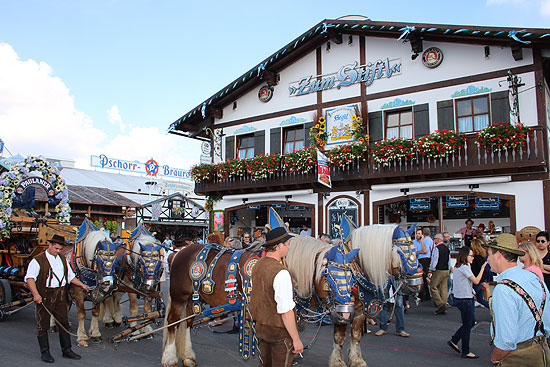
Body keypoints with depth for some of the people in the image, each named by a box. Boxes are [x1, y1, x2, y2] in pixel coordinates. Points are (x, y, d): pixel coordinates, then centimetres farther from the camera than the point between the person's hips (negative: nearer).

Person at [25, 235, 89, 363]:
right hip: (45, 296, -5)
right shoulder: (38, 260, -6)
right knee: (43, 324, 4)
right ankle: (45, 352, 16)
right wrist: (36, 294, -27)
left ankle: (66, 350, 19)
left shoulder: (62, 259, 14)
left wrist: (82, 285, 11)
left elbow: (70, 276, 22)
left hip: (61, 296, 6)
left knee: (64, 323, 9)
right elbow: (30, 278, -15)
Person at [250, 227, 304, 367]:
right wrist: (296, 339, -18)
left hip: (260, 327, 7)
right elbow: (285, 310, -25)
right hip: (279, 331, -7)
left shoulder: (257, 265, 0)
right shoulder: (281, 273, -26)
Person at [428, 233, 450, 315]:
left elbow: (434, 260, -14)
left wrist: (430, 271, -9)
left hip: (438, 271, -7)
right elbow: (449, 260, 16)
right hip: (446, 271, 8)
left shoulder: (437, 248, -12)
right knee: (444, 288, 8)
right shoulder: (447, 248, 11)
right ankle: (444, 309, 10)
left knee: (433, 287, -1)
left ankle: (441, 305, -9)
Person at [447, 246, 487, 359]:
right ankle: (466, 352, 12)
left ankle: (453, 341, 21)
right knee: (467, 325, 2)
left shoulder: (457, 267, 12)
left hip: (459, 298, 10)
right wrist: (482, 268, -9)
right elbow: (476, 281, -16)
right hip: (465, 300, -9)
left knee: (470, 322, 18)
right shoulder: (464, 267, -18)